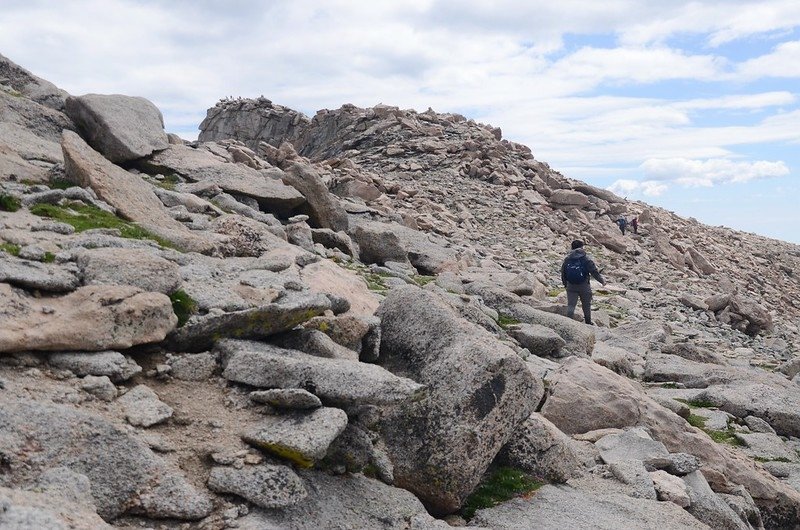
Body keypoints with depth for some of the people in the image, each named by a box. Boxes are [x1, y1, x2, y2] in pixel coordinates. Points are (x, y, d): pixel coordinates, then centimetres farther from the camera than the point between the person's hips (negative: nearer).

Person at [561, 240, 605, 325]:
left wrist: (565, 284, 22)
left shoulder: (567, 259, 4)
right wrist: (602, 281, 7)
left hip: (571, 286, 2)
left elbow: (563, 272, 9)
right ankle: (588, 322, 27)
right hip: (584, 286, -2)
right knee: (586, 305, 14)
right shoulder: (586, 258, -6)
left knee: (570, 305, 1)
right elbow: (594, 271, -6)